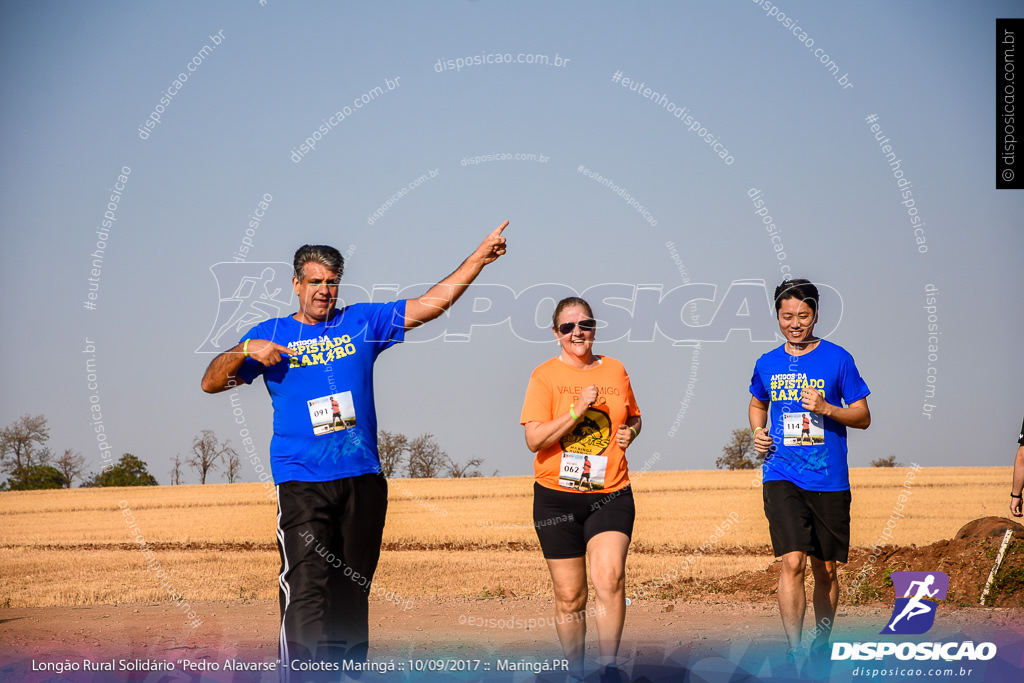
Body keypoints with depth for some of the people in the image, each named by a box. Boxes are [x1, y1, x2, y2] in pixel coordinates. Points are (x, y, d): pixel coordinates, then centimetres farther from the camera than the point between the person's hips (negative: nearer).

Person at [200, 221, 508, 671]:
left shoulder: (362, 323, 12)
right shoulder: (271, 334, 8)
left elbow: (432, 303, 12)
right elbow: (211, 382, 5)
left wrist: (479, 258, 6)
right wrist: (245, 351, -13)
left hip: (363, 480, 3)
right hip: (301, 483, -3)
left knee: (352, 593, 7)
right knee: (306, 592, -14)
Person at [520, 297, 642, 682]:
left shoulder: (615, 370, 10)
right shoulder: (544, 376, -2)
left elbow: (633, 417, 27)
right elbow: (534, 440, -10)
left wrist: (630, 431, 3)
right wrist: (577, 411, -20)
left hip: (610, 494, 1)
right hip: (557, 497, -1)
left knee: (610, 576, -22)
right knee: (569, 596, 4)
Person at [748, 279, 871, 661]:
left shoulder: (837, 359, -1)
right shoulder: (767, 364, 8)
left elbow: (863, 417, 2)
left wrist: (826, 408, -16)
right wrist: (757, 432, 7)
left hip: (829, 480, 0)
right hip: (782, 476, 0)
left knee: (825, 569, 9)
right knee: (793, 561, -15)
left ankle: (822, 644, 29)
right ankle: (794, 655, -16)